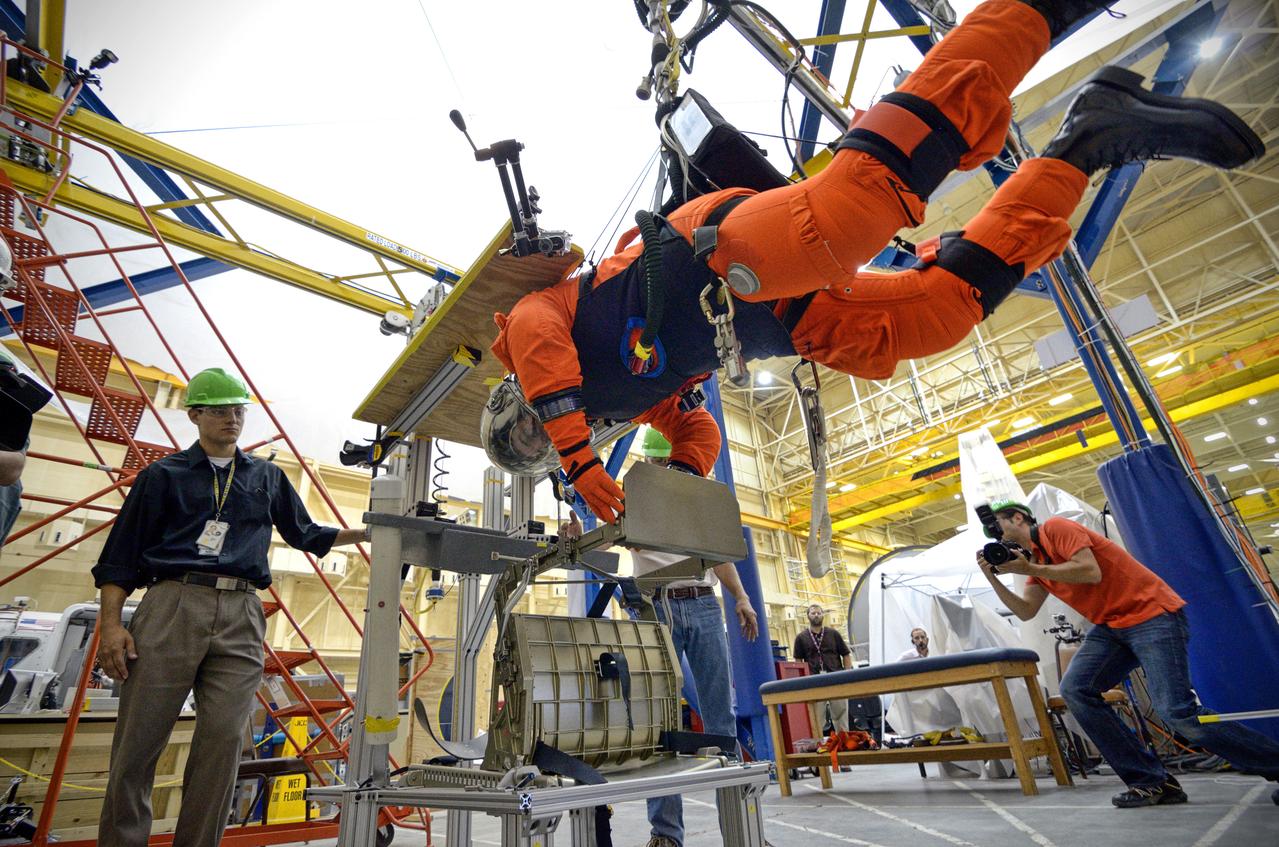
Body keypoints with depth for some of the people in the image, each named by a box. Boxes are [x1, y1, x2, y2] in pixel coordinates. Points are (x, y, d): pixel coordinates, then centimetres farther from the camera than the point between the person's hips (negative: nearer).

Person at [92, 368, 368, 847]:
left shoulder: (268, 477, 20)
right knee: (138, 740, 1)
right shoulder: (163, 475, 13)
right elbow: (120, 556, 9)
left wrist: (366, 532, 15)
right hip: (171, 604, -1)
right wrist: (111, 623, -3)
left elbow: (305, 535, 25)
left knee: (223, 740, -1)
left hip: (241, 616, 2)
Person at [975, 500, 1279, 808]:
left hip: (1152, 614, -8)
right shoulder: (1035, 558, 13)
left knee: (1177, 711, -16)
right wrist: (992, 576, -1)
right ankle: (1151, 782, 0)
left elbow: (1091, 572, -25)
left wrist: (1031, 569, -22)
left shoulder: (1054, 528, -13)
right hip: (1112, 626, 8)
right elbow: (1025, 611, 8)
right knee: (1075, 690, -8)